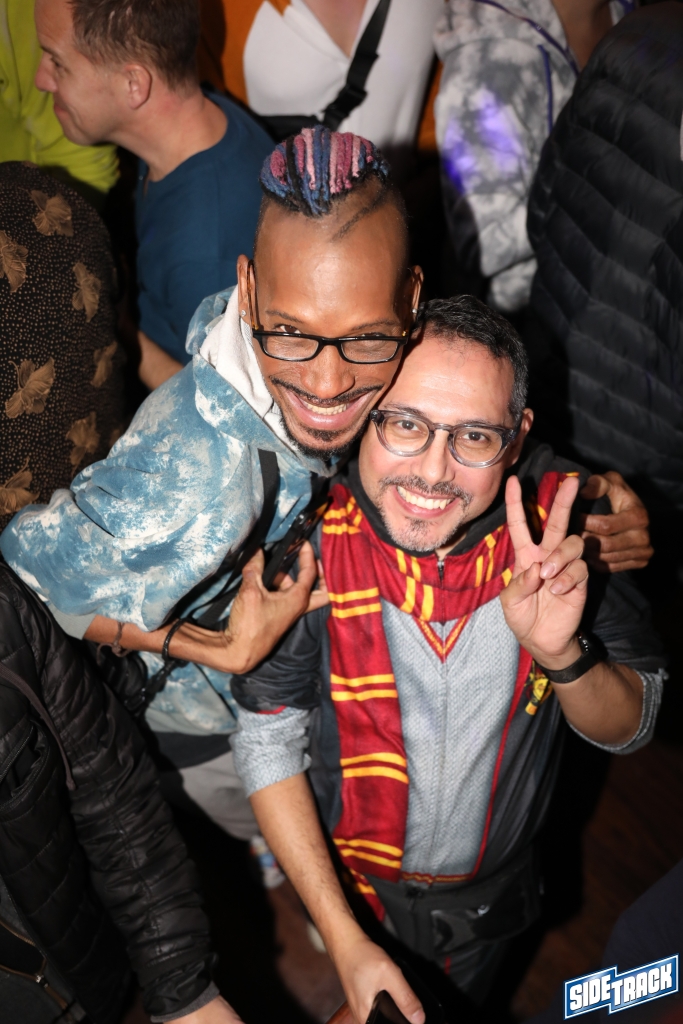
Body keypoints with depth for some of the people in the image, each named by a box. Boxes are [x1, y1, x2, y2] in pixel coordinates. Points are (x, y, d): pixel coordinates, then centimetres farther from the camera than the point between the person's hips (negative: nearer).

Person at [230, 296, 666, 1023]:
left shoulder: (563, 523, -24)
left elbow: (629, 728, -14)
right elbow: (268, 744, -19)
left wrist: (561, 653, -37)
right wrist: (345, 942, -18)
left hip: (492, 888, 1)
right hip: (345, 879, -1)